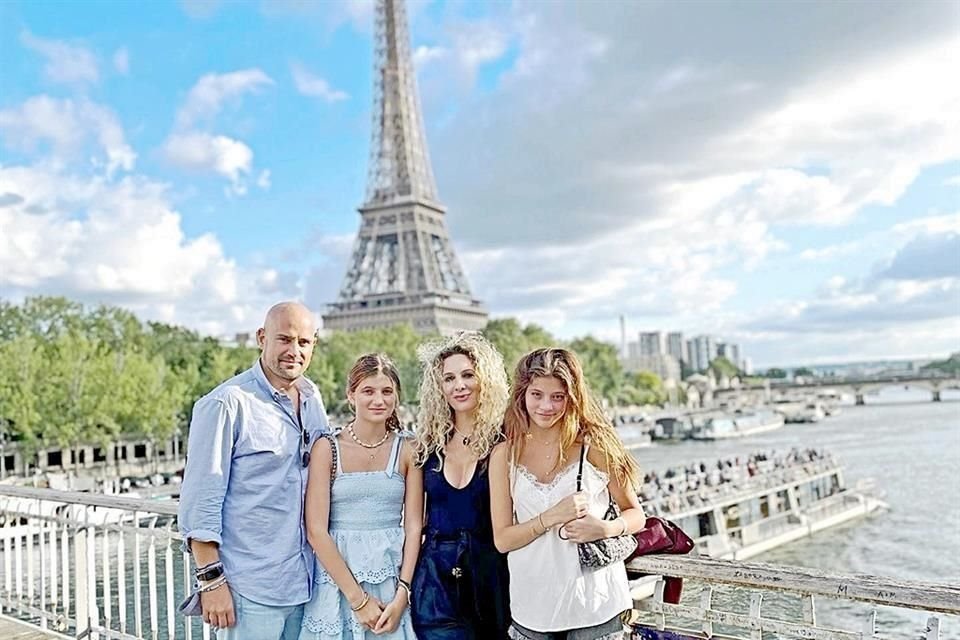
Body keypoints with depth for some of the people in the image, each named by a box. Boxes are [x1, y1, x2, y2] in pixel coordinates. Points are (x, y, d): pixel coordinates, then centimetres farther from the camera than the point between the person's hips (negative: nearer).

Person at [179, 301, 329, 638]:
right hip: (250, 591, -6)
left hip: (306, 583, 6)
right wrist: (211, 581, -15)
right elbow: (200, 503, -13)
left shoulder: (312, 398, 7)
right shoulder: (226, 404, -13)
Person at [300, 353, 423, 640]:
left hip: (393, 581, 2)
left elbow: (414, 527, 0)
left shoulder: (407, 451, 1)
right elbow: (316, 530, -10)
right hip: (336, 579, -1)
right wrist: (358, 598, -12)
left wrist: (402, 594, -10)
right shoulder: (327, 448, -6)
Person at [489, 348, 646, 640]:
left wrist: (606, 528, -18)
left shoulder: (593, 445, -7)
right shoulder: (504, 455, -2)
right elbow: (502, 539, -4)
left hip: (594, 605, -1)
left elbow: (636, 514, 2)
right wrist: (552, 517, -18)